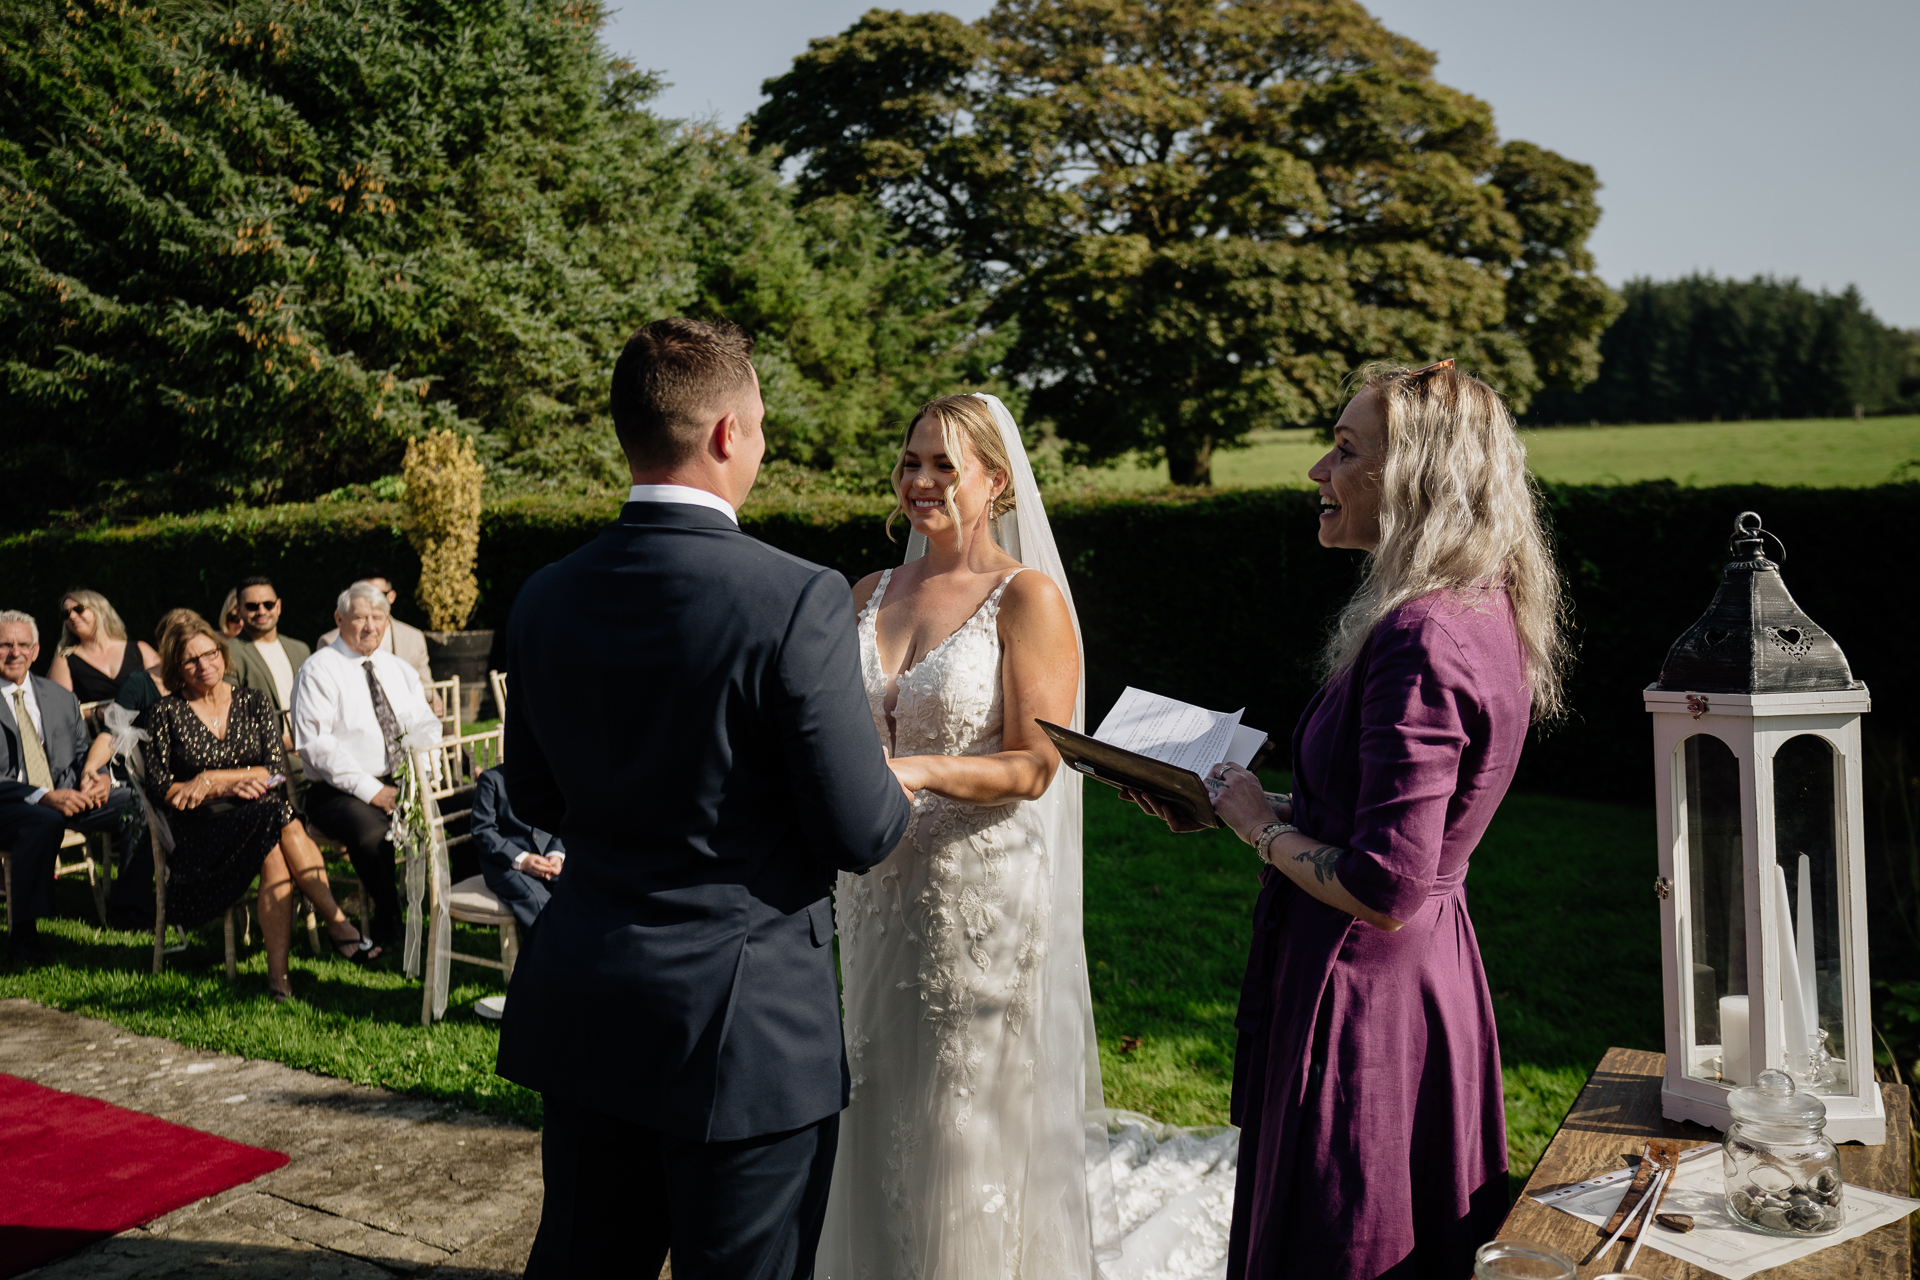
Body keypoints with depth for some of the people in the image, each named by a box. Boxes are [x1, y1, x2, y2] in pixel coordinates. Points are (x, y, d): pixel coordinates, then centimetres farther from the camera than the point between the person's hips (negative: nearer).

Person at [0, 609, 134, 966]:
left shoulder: (61, 698, 18)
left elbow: (83, 753, 21)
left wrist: (100, 776, -5)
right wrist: (44, 797, -24)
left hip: (66, 797, 6)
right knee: (45, 822, -40)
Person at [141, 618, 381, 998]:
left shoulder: (255, 703, 14)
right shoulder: (166, 713, 9)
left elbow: (277, 771, 4)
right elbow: (159, 789, 2)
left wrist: (212, 779, -7)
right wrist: (229, 786, -10)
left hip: (260, 813, 2)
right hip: (200, 827, -2)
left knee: (275, 851, -35)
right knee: (281, 823, -34)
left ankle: (278, 974, -37)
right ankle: (338, 924, -36)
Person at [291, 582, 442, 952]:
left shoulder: (400, 670, 17)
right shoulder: (319, 671, -3)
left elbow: (426, 727, 14)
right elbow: (316, 744, -12)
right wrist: (370, 790, -19)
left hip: (401, 785, 5)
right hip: (338, 793, -5)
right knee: (372, 832, -36)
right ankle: (389, 920, -14)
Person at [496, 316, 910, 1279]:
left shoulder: (543, 599, 0)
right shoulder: (798, 600, -19)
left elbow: (536, 799, 11)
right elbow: (861, 834, -16)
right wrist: (897, 786, 6)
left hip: (580, 1009, 6)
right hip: (748, 1020, -6)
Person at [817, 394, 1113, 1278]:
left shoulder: (1029, 598, -8)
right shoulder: (871, 595, 9)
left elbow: (1033, 767, -14)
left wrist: (911, 772, -26)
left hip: (987, 898, -5)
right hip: (881, 894, 5)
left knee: (979, 1130, 4)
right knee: (878, 1122, 13)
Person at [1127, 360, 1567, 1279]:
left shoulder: (1422, 641, -25)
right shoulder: (1480, 615, 6)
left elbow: (1383, 892, -27)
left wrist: (1261, 826, -10)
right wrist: (1224, 803, 10)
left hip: (1363, 992, -10)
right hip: (1435, 973, 10)